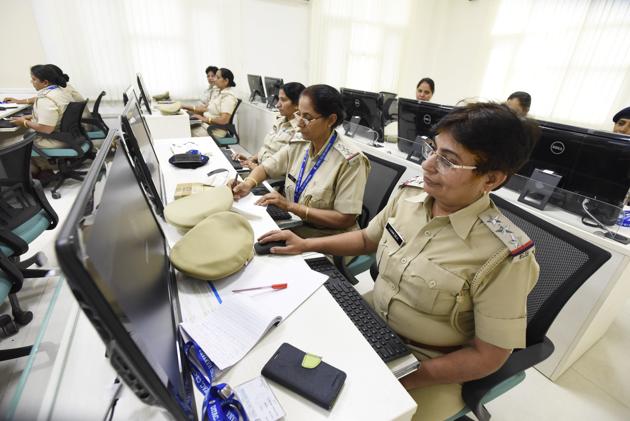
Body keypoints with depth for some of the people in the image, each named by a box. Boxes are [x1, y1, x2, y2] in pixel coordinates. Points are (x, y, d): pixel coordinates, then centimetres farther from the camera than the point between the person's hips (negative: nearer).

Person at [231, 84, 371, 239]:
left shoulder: (350, 160, -20)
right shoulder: (299, 145, -1)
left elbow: (345, 220, -21)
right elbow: (265, 168, 12)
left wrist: (290, 206, -23)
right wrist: (248, 184, -11)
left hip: (326, 238, -5)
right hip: (291, 225, 6)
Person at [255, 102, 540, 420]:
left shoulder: (502, 256, -26)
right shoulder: (410, 192, -11)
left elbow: (488, 357, -16)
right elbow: (369, 239, 6)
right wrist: (307, 245, -2)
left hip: (426, 366, -4)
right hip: (368, 317, 5)